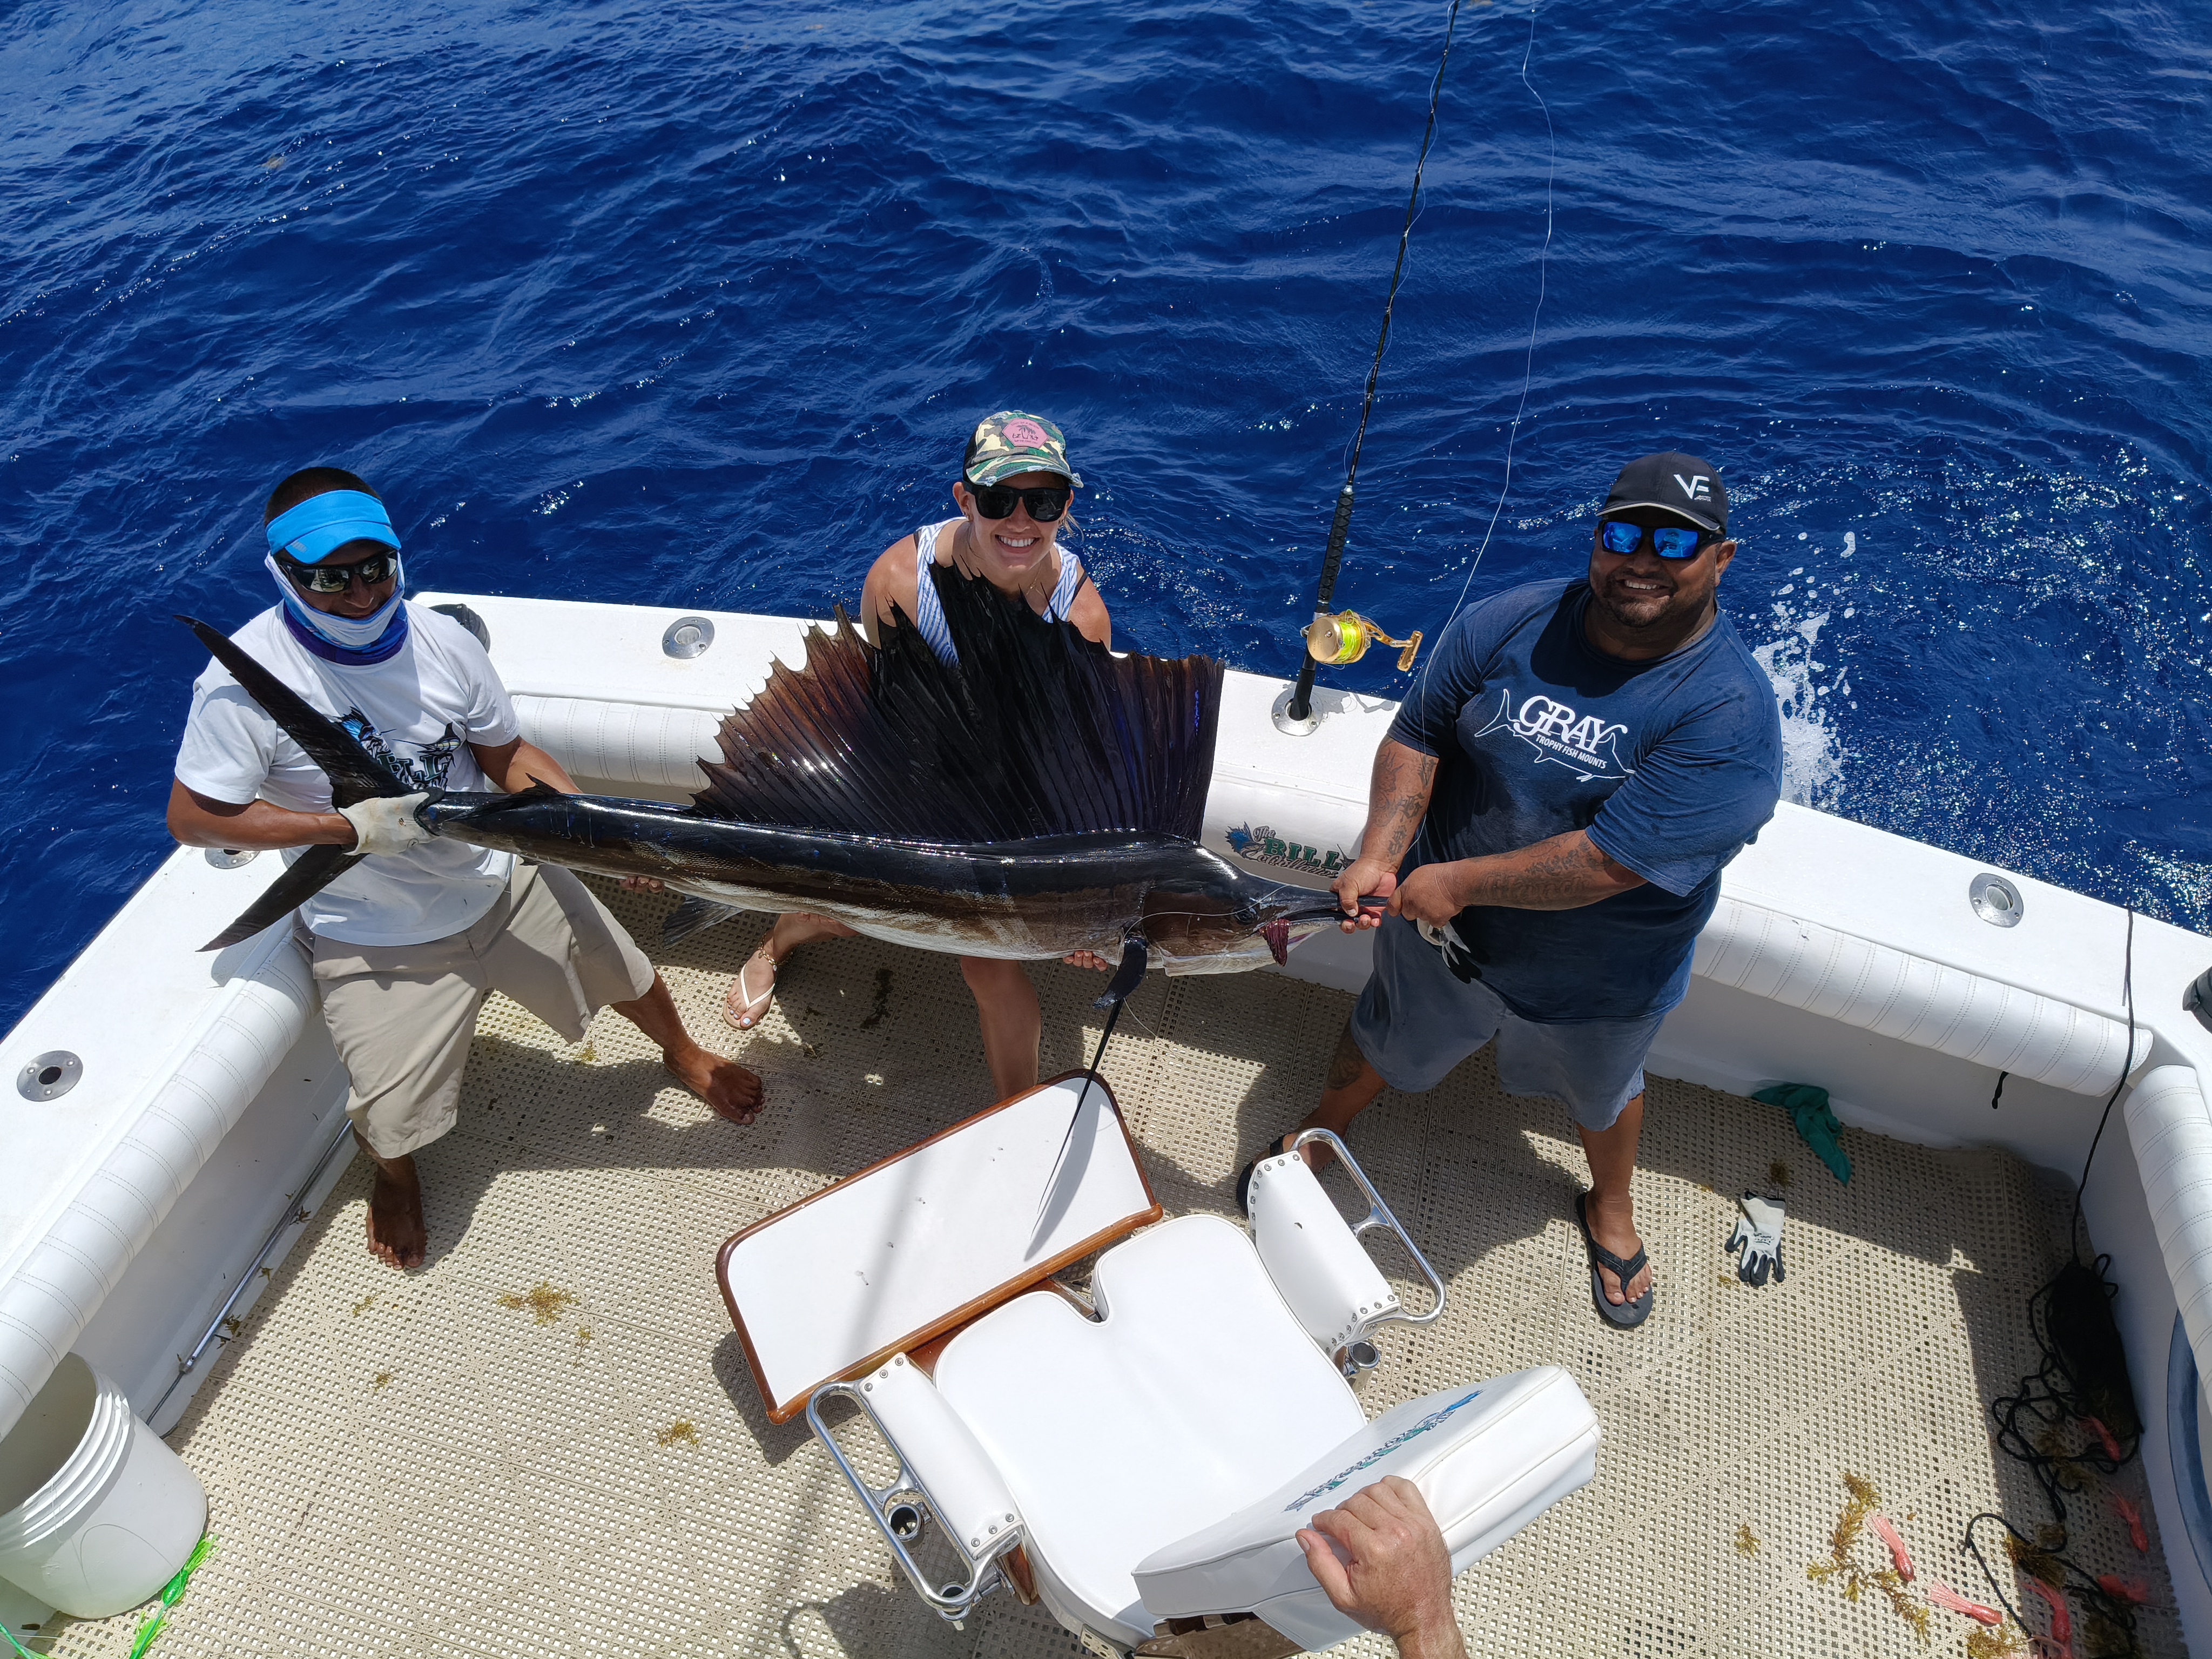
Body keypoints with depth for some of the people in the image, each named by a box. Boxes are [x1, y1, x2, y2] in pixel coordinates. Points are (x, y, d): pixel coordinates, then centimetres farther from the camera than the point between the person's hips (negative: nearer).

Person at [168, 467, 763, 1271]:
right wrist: (349, 827, -25)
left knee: (627, 977, 15)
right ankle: (396, 1175, 41)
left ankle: (683, 1054, 52)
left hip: (501, 882, 3)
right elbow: (192, 816, -17)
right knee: (392, 1121, 0)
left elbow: (509, 756, -1)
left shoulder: (441, 639, -11)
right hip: (374, 940, -3)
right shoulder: (244, 682, -21)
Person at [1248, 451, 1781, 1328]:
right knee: (1380, 1041, 27)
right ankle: (1318, 1135, 59)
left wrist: (1459, 882, -27)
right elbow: (1418, 736, -9)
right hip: (1437, 922, 2)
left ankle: (1611, 1209, 61)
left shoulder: (1731, 715, -29)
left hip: (1596, 980, -2)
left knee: (1601, 1092, 29)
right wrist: (1380, 857, -23)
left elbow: (1609, 862, -33)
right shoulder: (1508, 624, -16)